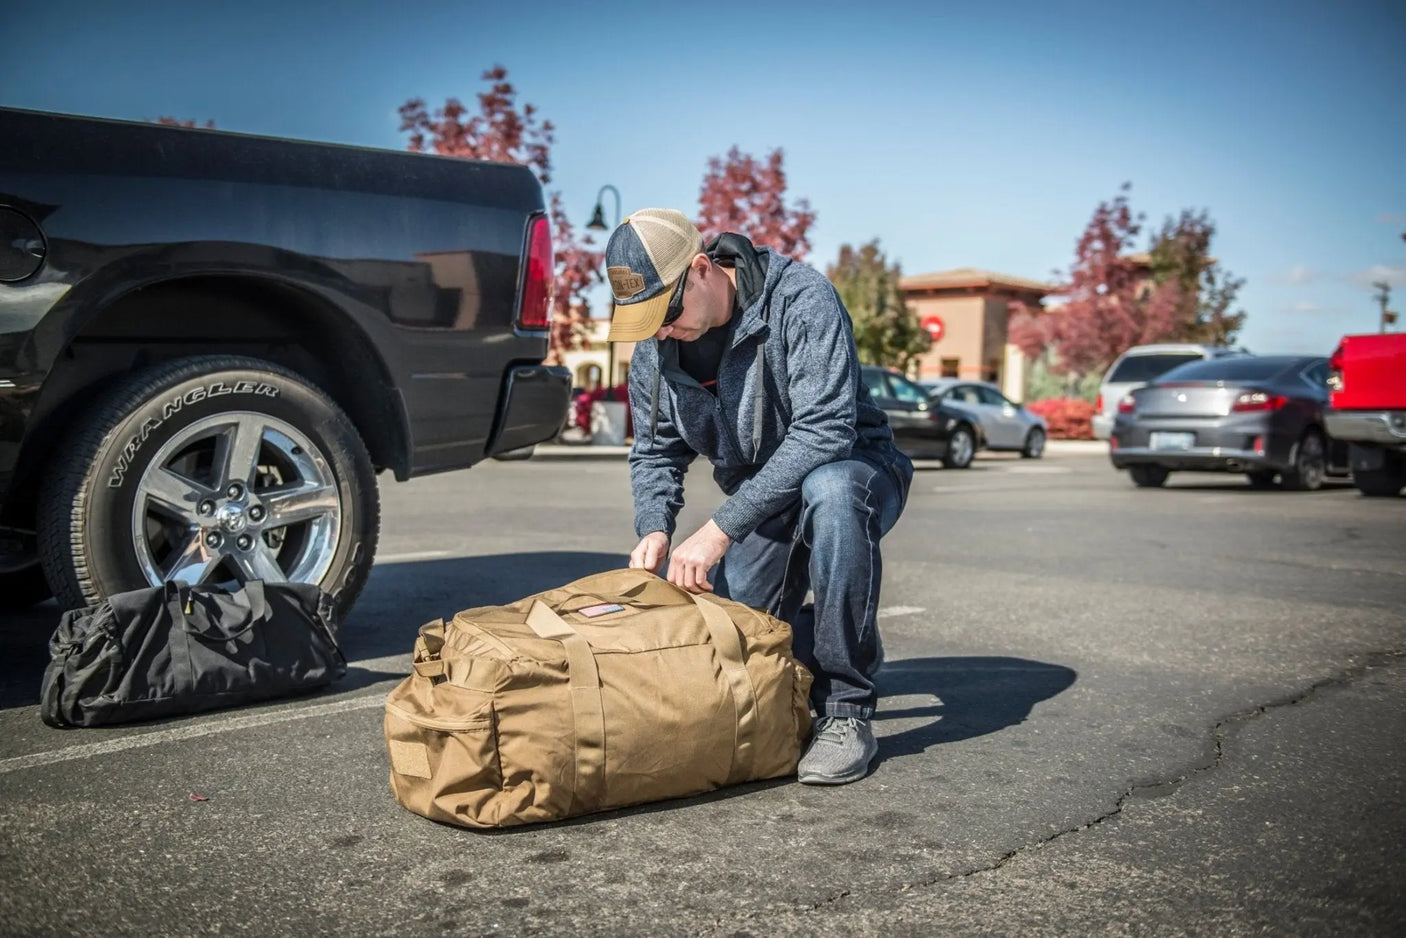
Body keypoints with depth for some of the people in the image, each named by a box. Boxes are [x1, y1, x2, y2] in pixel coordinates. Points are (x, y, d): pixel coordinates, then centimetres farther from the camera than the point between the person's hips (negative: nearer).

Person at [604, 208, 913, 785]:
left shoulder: (799, 298, -25)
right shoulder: (652, 349, -5)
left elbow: (825, 429, -34)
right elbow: (655, 453, 4)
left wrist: (722, 528, -37)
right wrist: (654, 528, -19)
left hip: (853, 470, -5)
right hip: (758, 502, 6)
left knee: (828, 492, -41)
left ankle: (845, 711, -27)